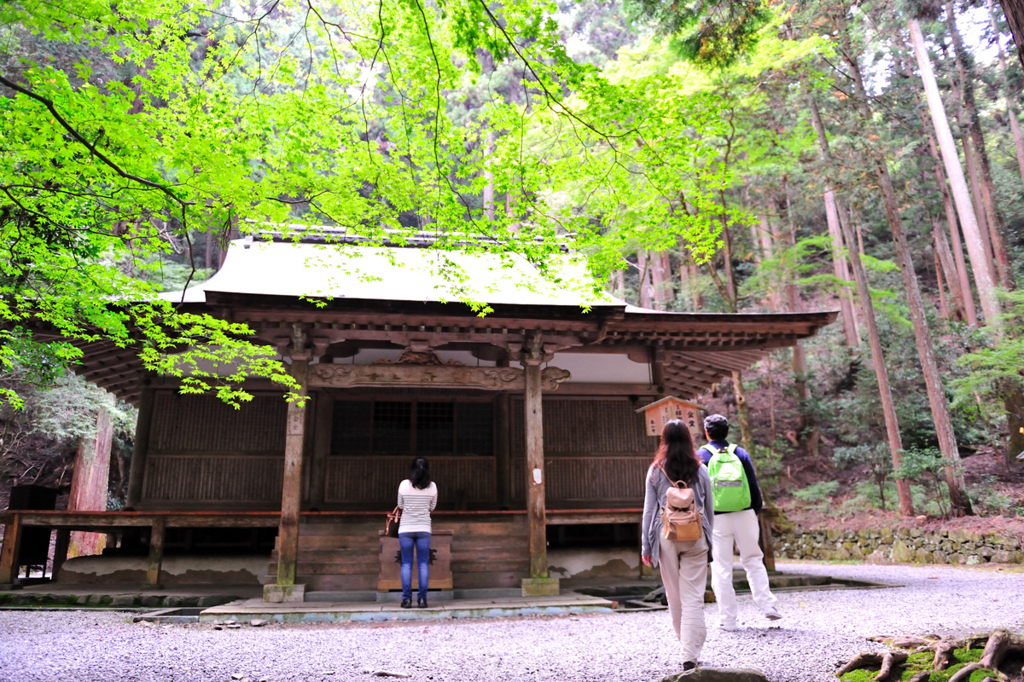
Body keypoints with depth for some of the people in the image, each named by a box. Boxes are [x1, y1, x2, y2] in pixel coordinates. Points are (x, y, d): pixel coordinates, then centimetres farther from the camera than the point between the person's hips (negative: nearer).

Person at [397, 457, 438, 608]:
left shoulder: (404, 485, -7)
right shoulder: (432, 486, -5)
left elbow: (400, 505, 4)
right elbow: (432, 507, 6)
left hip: (405, 529, -1)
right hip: (424, 529, 1)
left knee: (406, 563, 5)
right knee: (423, 564, 6)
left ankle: (406, 598, 3)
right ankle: (422, 598, 3)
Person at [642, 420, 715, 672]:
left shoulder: (656, 471, -2)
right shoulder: (700, 470, 1)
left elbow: (649, 510, 0)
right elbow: (709, 509, 7)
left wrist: (646, 546, 5)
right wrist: (708, 537, 19)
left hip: (666, 536, 0)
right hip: (695, 537, 0)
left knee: (675, 597, 15)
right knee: (693, 598, 1)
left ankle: (688, 646, 29)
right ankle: (690, 656, -4)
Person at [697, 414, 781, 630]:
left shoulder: (701, 456, -1)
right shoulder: (740, 453, 5)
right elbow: (754, 486, 6)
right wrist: (756, 512, 15)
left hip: (717, 519, -2)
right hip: (744, 515, 2)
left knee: (721, 568, 5)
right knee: (753, 560, 17)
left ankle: (728, 619, 9)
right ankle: (768, 606, 10)